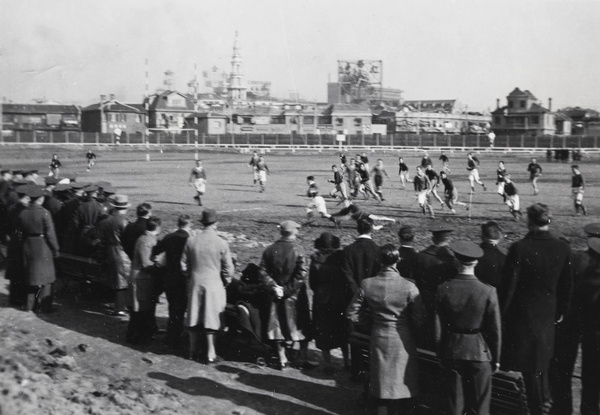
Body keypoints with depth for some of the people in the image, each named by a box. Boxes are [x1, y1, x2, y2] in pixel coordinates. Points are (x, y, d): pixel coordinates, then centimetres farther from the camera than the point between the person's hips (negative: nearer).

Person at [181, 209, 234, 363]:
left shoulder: (191, 241, -3)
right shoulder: (221, 243, -11)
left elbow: (184, 265, 3)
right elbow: (228, 269, -7)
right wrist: (225, 282, 11)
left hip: (195, 283, 3)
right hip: (214, 284, -3)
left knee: (194, 317, 14)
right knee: (211, 320, 4)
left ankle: (194, 351, 23)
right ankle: (210, 354, 7)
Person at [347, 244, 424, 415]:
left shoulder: (367, 285, -11)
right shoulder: (409, 287, -17)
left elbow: (352, 314, -4)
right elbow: (418, 319, -11)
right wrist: (412, 334, 8)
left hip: (379, 339, 2)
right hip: (403, 341, -2)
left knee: (381, 384, 15)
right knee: (402, 385, 13)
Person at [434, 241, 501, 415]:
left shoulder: (444, 289, -10)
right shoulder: (488, 292, -13)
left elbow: (438, 328, -5)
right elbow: (495, 330, -8)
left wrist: (441, 355, 8)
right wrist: (496, 358, 5)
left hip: (452, 353, 1)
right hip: (480, 354, -1)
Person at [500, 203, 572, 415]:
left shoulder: (519, 248, -22)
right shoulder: (563, 248, -9)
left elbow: (508, 284, -17)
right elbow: (567, 285, 0)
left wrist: (502, 311, -4)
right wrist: (561, 311, 14)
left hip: (522, 313, -4)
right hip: (548, 314, 4)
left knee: (529, 365, 12)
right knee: (542, 356, 24)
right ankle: (544, 398, 30)